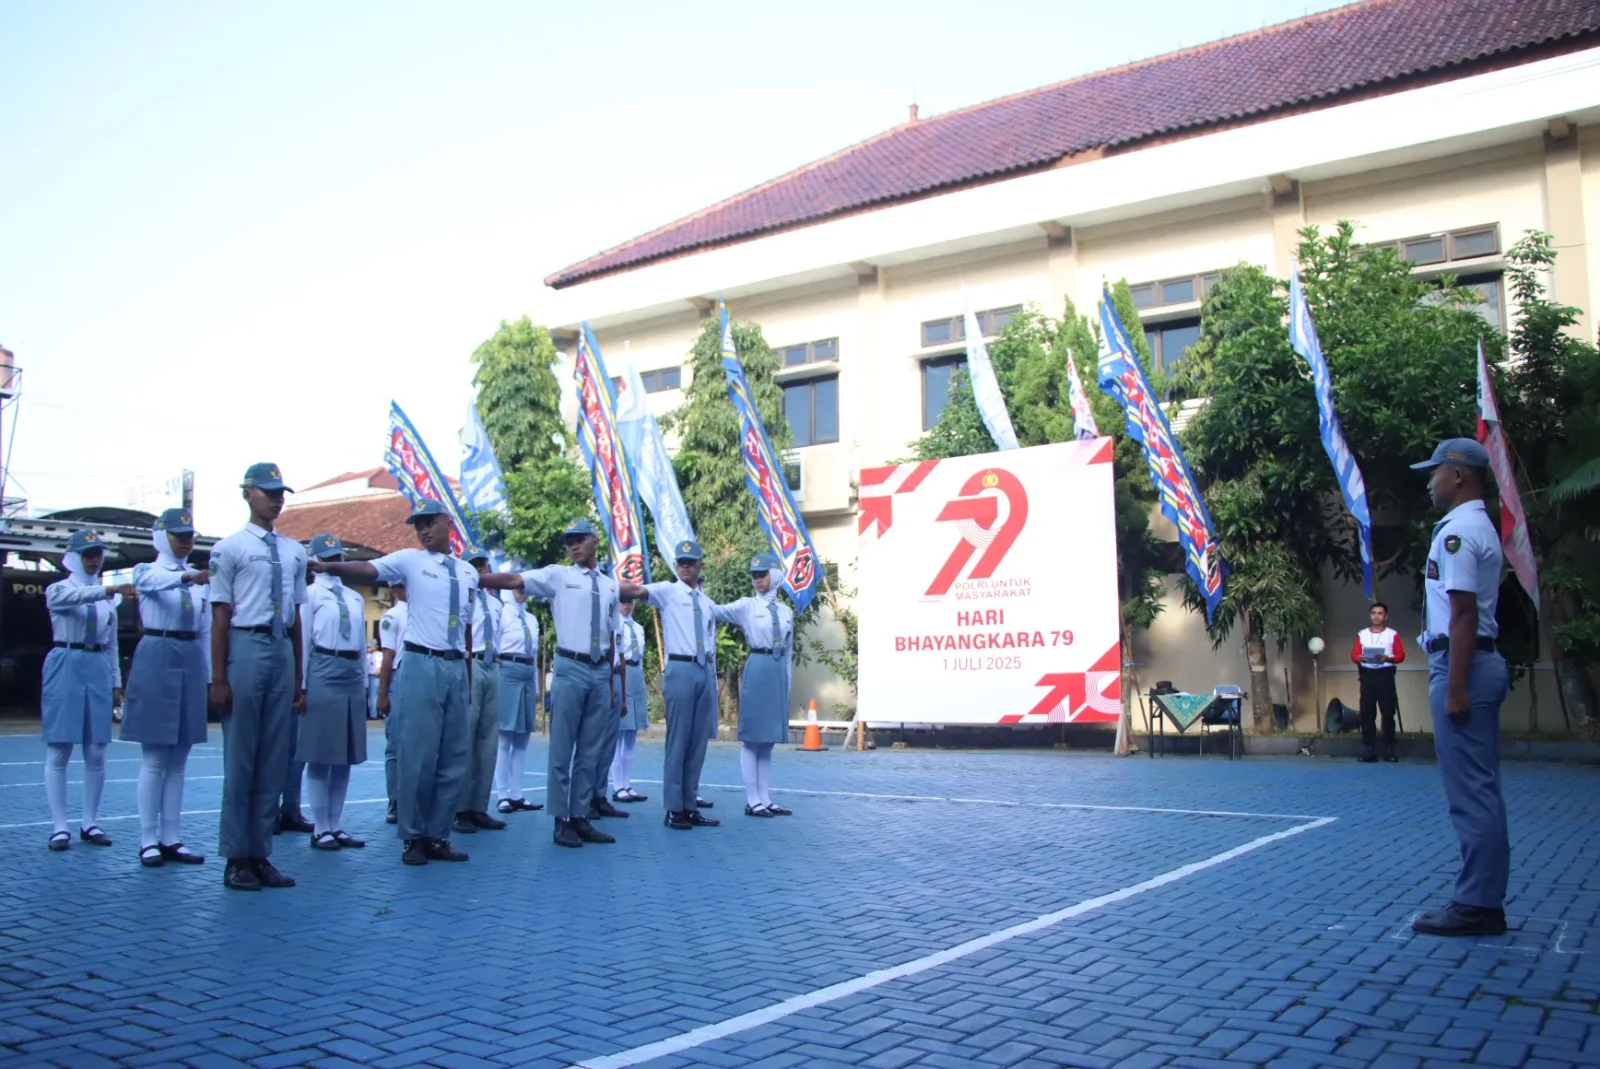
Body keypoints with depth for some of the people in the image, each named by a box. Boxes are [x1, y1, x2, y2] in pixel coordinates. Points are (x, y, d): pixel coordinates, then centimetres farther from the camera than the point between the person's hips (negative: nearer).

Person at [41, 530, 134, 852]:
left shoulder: (108, 597, 13)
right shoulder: (58, 590, 0)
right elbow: (77, 596, -26)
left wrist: (117, 681, 12)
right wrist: (110, 589, -42)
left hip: (99, 670, 4)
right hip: (65, 667, -4)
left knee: (96, 754, 3)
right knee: (59, 752, -2)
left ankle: (90, 824, 12)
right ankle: (59, 826, 3)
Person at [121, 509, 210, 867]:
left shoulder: (201, 580, 13)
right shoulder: (147, 572, 0)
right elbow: (155, 582, -26)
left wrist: (208, 676, 11)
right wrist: (188, 576, -47)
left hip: (191, 663, 5)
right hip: (156, 659, -4)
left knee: (178, 760, 7)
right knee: (154, 759, -2)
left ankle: (171, 839, 12)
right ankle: (148, 841, 4)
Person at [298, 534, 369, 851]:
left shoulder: (356, 598, 15)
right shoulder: (310, 594, -3)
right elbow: (302, 641, -6)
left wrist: (364, 681, 13)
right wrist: (301, 685, -9)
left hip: (353, 675, 6)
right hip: (323, 673, -6)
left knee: (345, 755, 9)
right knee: (320, 756, -1)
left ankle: (336, 825, 17)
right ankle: (320, 829, 7)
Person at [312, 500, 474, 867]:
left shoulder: (468, 573, 13)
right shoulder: (409, 560, 1)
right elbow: (366, 569, -17)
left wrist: (469, 677, 14)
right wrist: (327, 566, -35)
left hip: (457, 668, 4)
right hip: (423, 665, -4)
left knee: (454, 759, 8)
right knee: (417, 755, -2)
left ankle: (437, 836, 18)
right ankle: (413, 838, 11)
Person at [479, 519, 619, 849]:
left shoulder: (610, 585, 13)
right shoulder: (558, 575, 1)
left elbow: (611, 635, 15)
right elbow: (514, 580, -12)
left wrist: (611, 678, 14)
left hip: (601, 671, 4)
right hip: (571, 669, -4)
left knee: (590, 750, 8)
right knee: (562, 748, 0)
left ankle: (580, 817, 16)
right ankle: (562, 821, 7)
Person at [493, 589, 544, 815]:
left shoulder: (532, 619, 16)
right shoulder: (501, 613, -3)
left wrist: (536, 687, 17)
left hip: (528, 676, 7)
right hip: (507, 673, -7)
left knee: (522, 740, 8)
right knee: (504, 737, -4)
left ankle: (516, 795, 12)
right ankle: (503, 796, 0)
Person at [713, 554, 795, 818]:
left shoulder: (786, 612, 12)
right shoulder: (747, 606, 0)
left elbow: (788, 651, 16)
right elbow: (716, 612, -12)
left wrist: (787, 681, 13)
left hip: (779, 671, 5)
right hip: (757, 669, -5)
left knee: (768, 738, 10)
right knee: (751, 737, -2)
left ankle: (765, 799, 14)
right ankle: (753, 801, 2)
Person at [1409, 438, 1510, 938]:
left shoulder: (1458, 530, -13)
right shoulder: (1479, 527, 19)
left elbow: (1463, 614, -20)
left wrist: (1454, 687, -21)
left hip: (1462, 665, -11)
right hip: (1483, 663, 11)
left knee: (1470, 791, -6)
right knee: (1480, 789, 13)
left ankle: (1476, 905, -1)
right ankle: (1484, 900, 20)